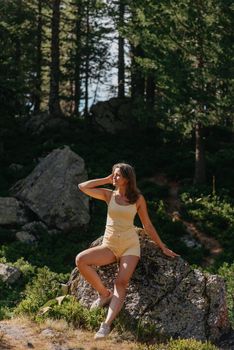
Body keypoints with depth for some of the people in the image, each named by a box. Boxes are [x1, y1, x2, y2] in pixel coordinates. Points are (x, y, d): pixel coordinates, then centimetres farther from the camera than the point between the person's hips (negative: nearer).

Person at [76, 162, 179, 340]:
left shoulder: (138, 199, 3)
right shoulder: (109, 195, 7)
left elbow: (147, 225, 10)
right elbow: (83, 187, 0)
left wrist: (163, 247, 10)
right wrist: (106, 180, 2)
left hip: (130, 246, -3)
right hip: (109, 246, 3)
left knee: (121, 283, -26)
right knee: (80, 260, -23)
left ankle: (107, 325, -38)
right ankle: (104, 294, -6)